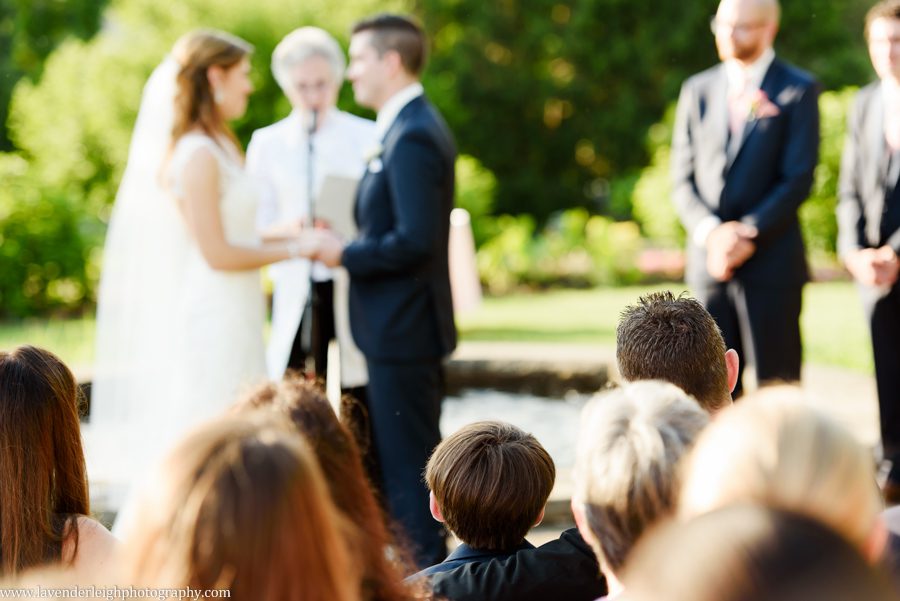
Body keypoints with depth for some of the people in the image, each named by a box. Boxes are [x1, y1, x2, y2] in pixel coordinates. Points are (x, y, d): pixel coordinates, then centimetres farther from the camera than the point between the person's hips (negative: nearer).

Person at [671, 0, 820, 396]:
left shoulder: (799, 91, 0)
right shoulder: (698, 90, 12)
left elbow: (798, 179, -6)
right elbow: (682, 177, 9)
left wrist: (748, 235, -14)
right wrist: (710, 231, -8)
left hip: (771, 262, -4)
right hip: (708, 259, 4)